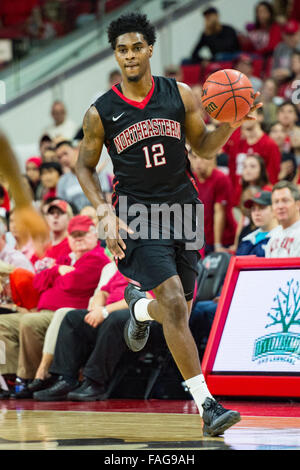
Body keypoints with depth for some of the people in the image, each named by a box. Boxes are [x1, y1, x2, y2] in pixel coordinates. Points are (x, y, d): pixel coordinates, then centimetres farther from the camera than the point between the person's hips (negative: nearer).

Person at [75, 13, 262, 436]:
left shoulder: (179, 95, 0)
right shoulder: (101, 113, -5)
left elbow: (205, 148, 9)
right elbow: (85, 167, 6)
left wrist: (230, 124, -11)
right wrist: (106, 215, -7)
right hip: (138, 215, -3)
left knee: (178, 313, 12)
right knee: (174, 303, -21)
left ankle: (139, 306, 50)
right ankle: (206, 405, -20)